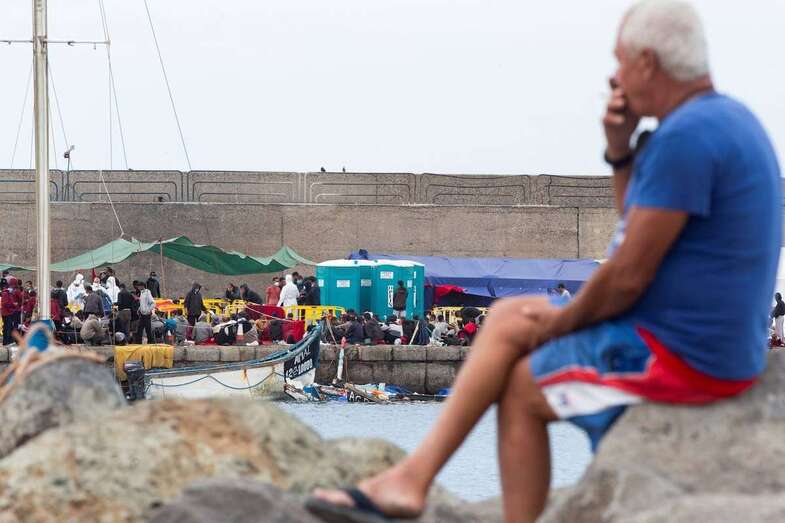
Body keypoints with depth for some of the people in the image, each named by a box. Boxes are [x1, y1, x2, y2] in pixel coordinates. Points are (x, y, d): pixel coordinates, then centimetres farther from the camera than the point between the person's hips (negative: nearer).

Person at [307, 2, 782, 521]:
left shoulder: (685, 137, -22)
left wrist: (561, 322, -2)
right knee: (506, 322, 14)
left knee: (520, 387, 9)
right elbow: (641, 229, 21)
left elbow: (627, 275, -20)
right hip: (713, 342, 10)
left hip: (680, 356, -10)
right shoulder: (730, 120, 11)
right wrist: (620, 148, 5)